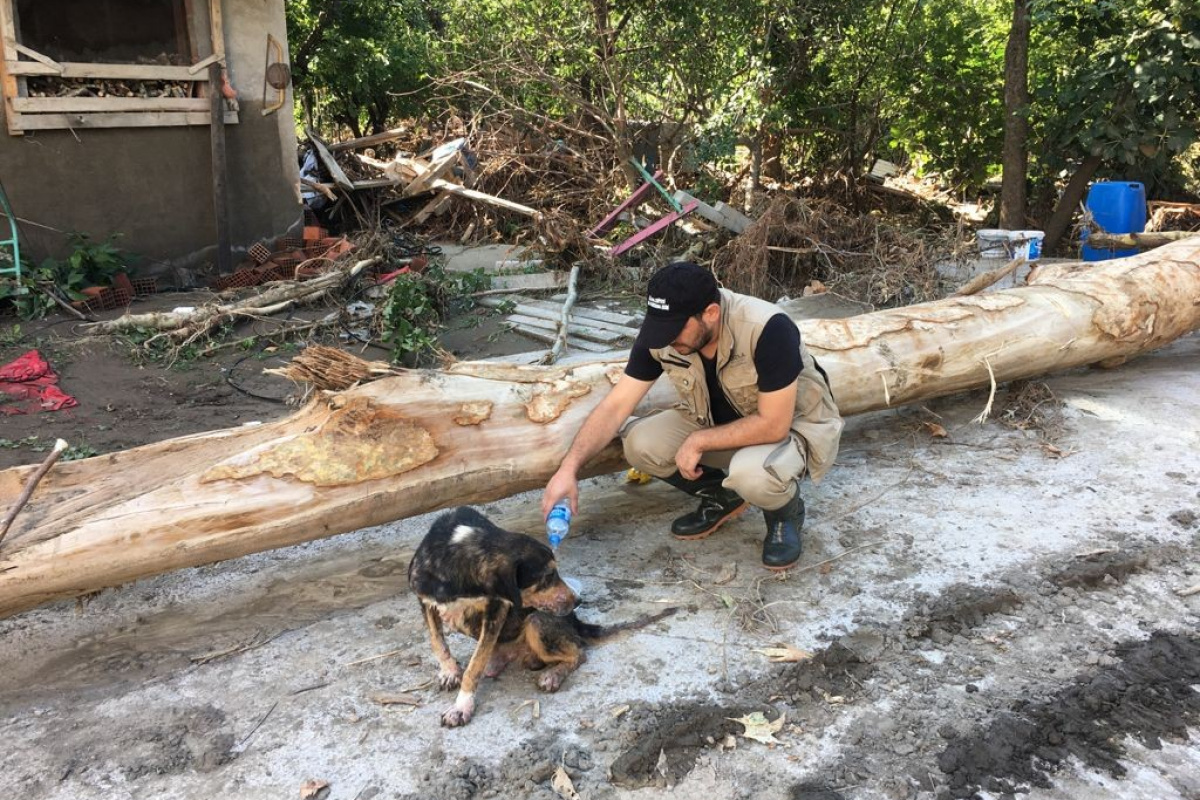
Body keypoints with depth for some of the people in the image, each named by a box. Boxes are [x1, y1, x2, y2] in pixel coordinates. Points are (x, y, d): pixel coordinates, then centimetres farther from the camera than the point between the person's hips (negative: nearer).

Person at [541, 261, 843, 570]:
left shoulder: (768, 330, -34)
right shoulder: (661, 335, -18)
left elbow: (774, 425, -30)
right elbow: (615, 405, -15)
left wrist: (699, 442, -25)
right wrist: (569, 468, -25)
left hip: (792, 425, -5)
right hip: (720, 422, 5)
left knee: (752, 473, -38)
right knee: (640, 443, -19)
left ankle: (786, 511, 0)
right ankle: (722, 497, 7)